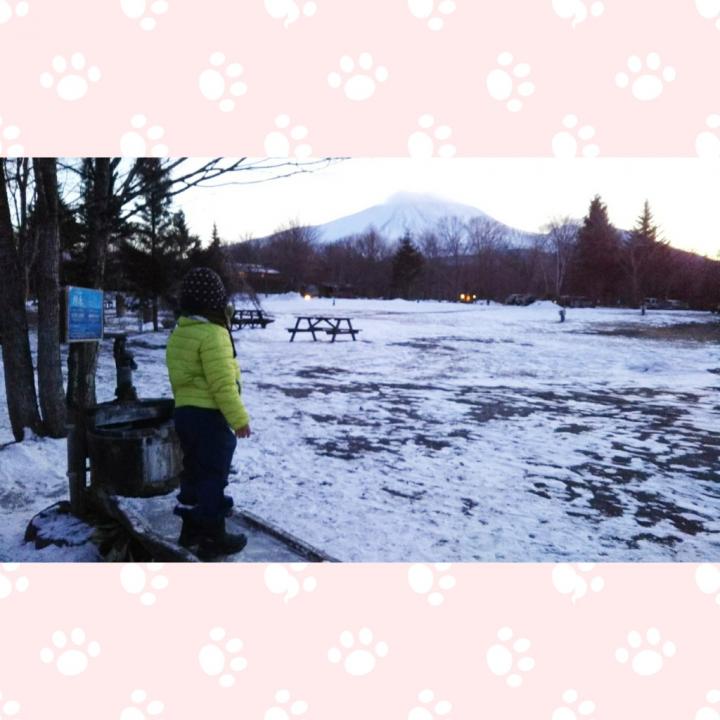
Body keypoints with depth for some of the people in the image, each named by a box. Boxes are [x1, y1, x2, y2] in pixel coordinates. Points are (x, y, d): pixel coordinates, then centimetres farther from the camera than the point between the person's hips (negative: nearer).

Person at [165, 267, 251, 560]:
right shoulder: (212, 334, -19)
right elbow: (223, 384, -22)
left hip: (185, 412, 9)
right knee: (213, 476, 1)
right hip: (210, 415, -9)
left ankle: (191, 528, 29)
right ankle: (213, 538, 10)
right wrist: (239, 418, -16)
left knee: (194, 471, 18)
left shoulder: (179, 332, 11)